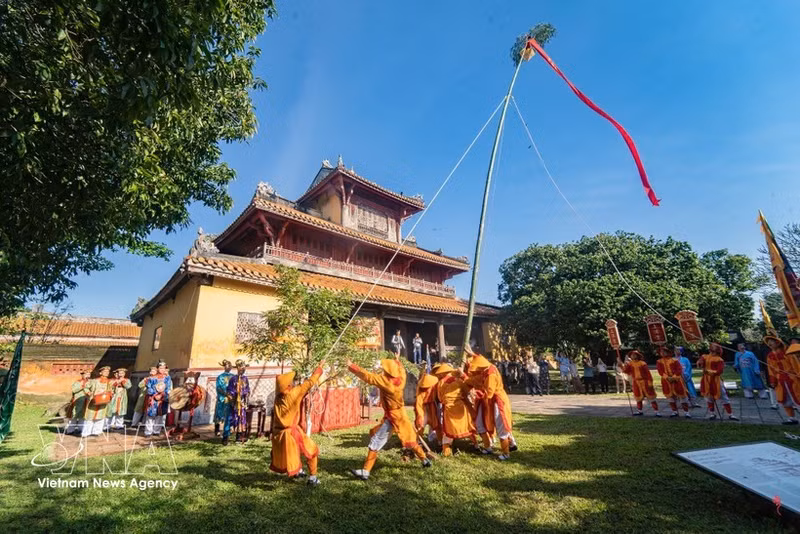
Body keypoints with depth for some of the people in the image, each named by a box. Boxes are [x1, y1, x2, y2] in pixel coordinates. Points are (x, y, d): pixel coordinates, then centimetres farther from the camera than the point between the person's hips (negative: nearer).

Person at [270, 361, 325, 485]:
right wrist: (320, 367, -3)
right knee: (312, 450, 12)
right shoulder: (293, 394, -17)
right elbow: (310, 382, -12)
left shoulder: (278, 397, 3)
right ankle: (312, 478, 16)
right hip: (290, 433, -7)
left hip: (278, 433, 7)